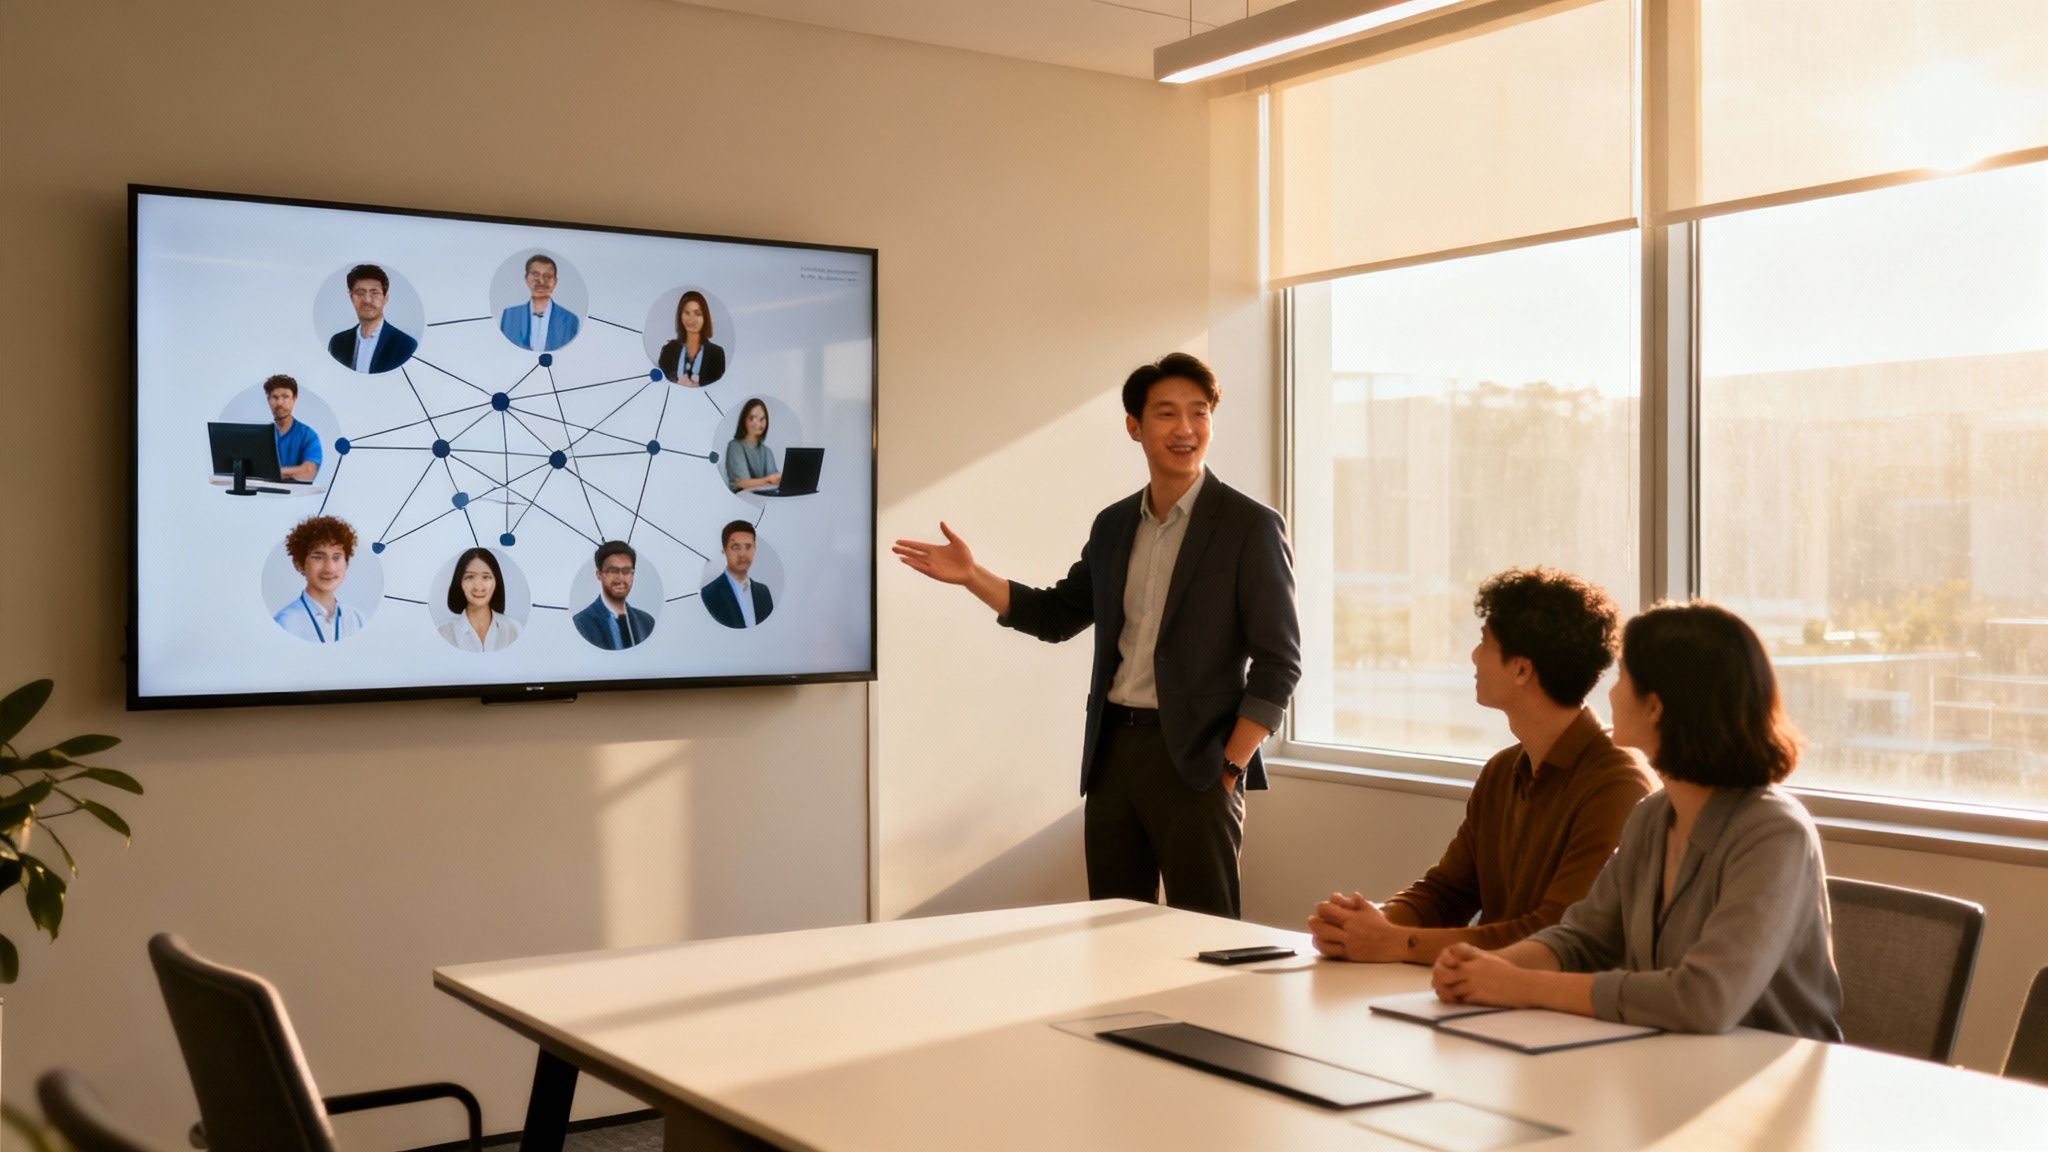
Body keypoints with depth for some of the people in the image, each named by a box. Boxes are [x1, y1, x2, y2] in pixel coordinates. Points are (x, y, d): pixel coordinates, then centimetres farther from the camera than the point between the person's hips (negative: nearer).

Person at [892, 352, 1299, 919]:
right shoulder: (1113, 525, 11)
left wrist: (1230, 771, -13)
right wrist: (971, 575, 7)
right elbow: (1056, 615, 19)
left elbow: (1278, 663, -8)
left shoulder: (1250, 526, -6)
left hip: (1192, 760, -5)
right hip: (1113, 751, 6)